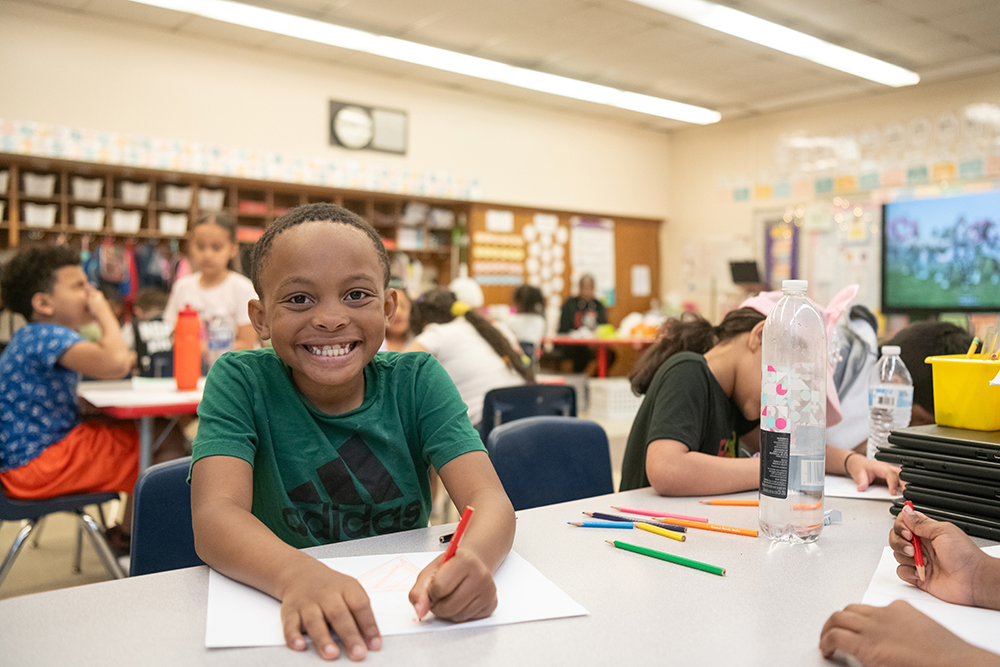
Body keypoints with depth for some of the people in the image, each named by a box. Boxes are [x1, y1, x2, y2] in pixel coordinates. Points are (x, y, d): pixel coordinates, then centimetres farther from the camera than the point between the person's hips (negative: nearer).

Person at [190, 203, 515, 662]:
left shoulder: (417, 380, -5)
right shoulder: (241, 382, -8)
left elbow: (488, 498, -15)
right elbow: (215, 515, -20)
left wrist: (472, 559, -37)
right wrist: (298, 576, -40)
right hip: (282, 620, -1)